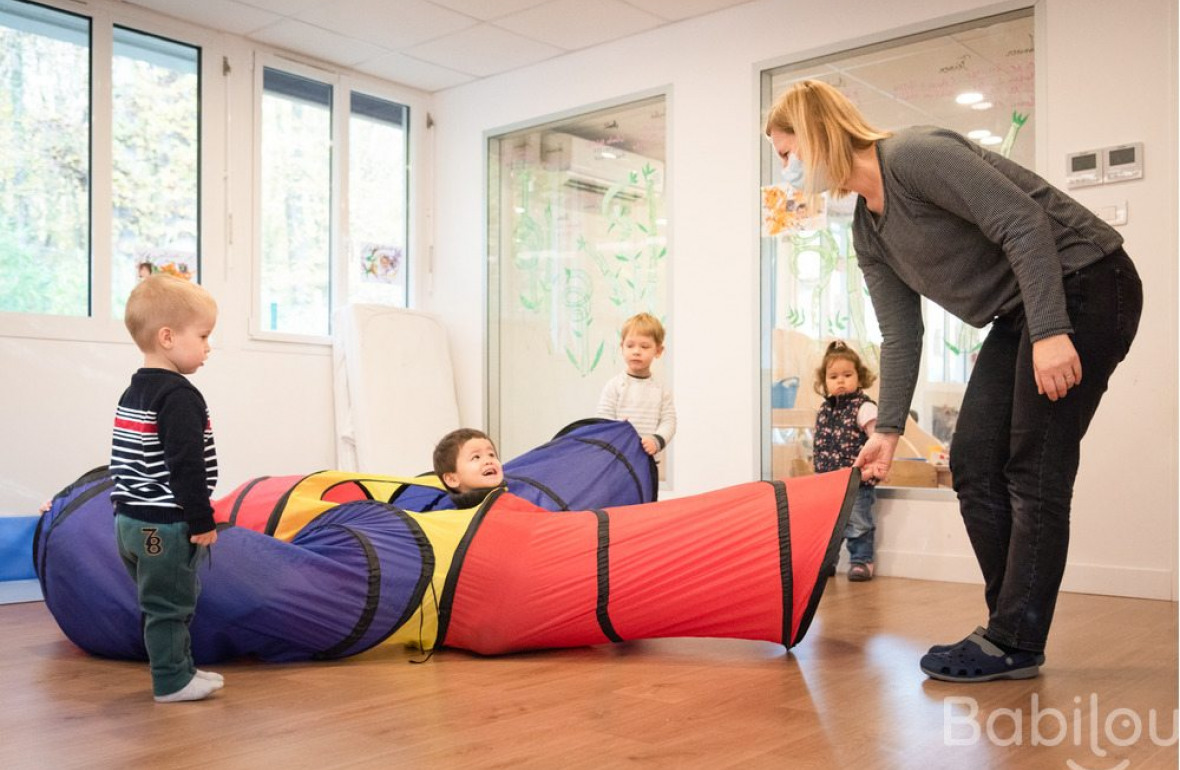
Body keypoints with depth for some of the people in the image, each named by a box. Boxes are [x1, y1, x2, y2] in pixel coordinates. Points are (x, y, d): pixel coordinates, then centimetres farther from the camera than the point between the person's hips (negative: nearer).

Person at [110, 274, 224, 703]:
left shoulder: (133, 393, 12)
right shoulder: (179, 396, -19)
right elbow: (186, 466, -23)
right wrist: (201, 520, -18)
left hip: (133, 521, 10)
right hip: (166, 526, -10)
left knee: (163, 603, 19)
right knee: (169, 604, 2)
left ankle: (179, 668, 30)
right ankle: (172, 681, 12)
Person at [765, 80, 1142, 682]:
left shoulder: (913, 155, -18)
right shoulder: (868, 232, 9)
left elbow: (1023, 221, -24)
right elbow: (900, 335, 9)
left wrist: (1050, 332, -30)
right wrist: (887, 429, 5)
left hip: (1083, 284, -9)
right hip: (1022, 316, 9)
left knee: (1034, 471, -8)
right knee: (973, 463, 4)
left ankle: (1014, 644, 0)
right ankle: (1014, 631, 13)